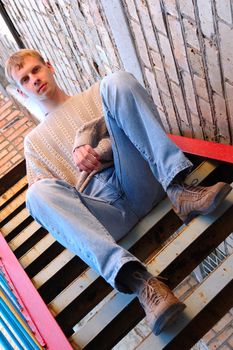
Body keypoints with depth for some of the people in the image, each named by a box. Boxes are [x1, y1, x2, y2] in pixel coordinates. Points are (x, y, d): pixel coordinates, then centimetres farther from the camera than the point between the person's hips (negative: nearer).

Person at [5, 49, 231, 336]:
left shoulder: (95, 94, 29)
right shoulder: (34, 141, 29)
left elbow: (136, 119, 12)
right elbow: (43, 197, 19)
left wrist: (88, 140, -3)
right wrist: (37, 190, -6)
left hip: (141, 182, 0)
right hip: (104, 207, 1)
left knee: (117, 81, -15)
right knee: (38, 193, -29)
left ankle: (178, 191, -27)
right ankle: (137, 280, -41)